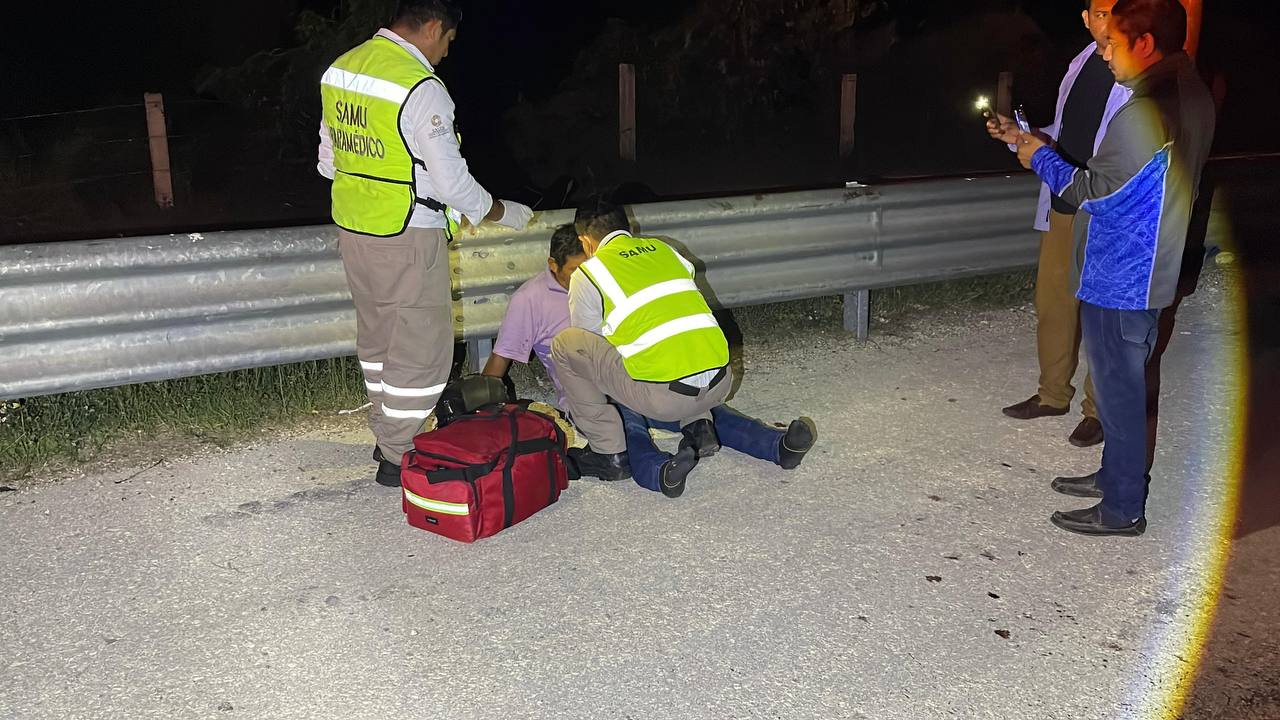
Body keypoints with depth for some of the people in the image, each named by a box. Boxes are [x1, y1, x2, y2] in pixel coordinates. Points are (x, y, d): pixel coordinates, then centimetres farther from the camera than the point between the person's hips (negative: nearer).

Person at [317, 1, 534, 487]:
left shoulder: (340, 69, 6)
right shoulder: (421, 89, -20)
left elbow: (329, 159, 13)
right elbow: (453, 181, -16)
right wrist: (504, 213, -1)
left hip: (351, 228, 9)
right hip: (406, 239, -8)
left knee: (376, 337, 20)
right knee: (422, 347, 4)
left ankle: (386, 435, 34)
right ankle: (398, 458, 12)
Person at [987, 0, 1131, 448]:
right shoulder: (1081, 65, 8)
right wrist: (1019, 137, 5)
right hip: (1062, 208, 7)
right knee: (1052, 302, 15)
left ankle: (1099, 410, 20)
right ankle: (1053, 394, 32)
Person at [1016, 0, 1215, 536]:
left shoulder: (1143, 114, -25)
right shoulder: (1193, 94, 5)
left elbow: (1093, 193, -18)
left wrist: (1041, 159, -3)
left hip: (1118, 279, -9)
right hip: (1148, 271, 9)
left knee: (1118, 389, 2)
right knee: (1125, 384, 21)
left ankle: (1123, 509, 15)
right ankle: (1116, 475, 37)